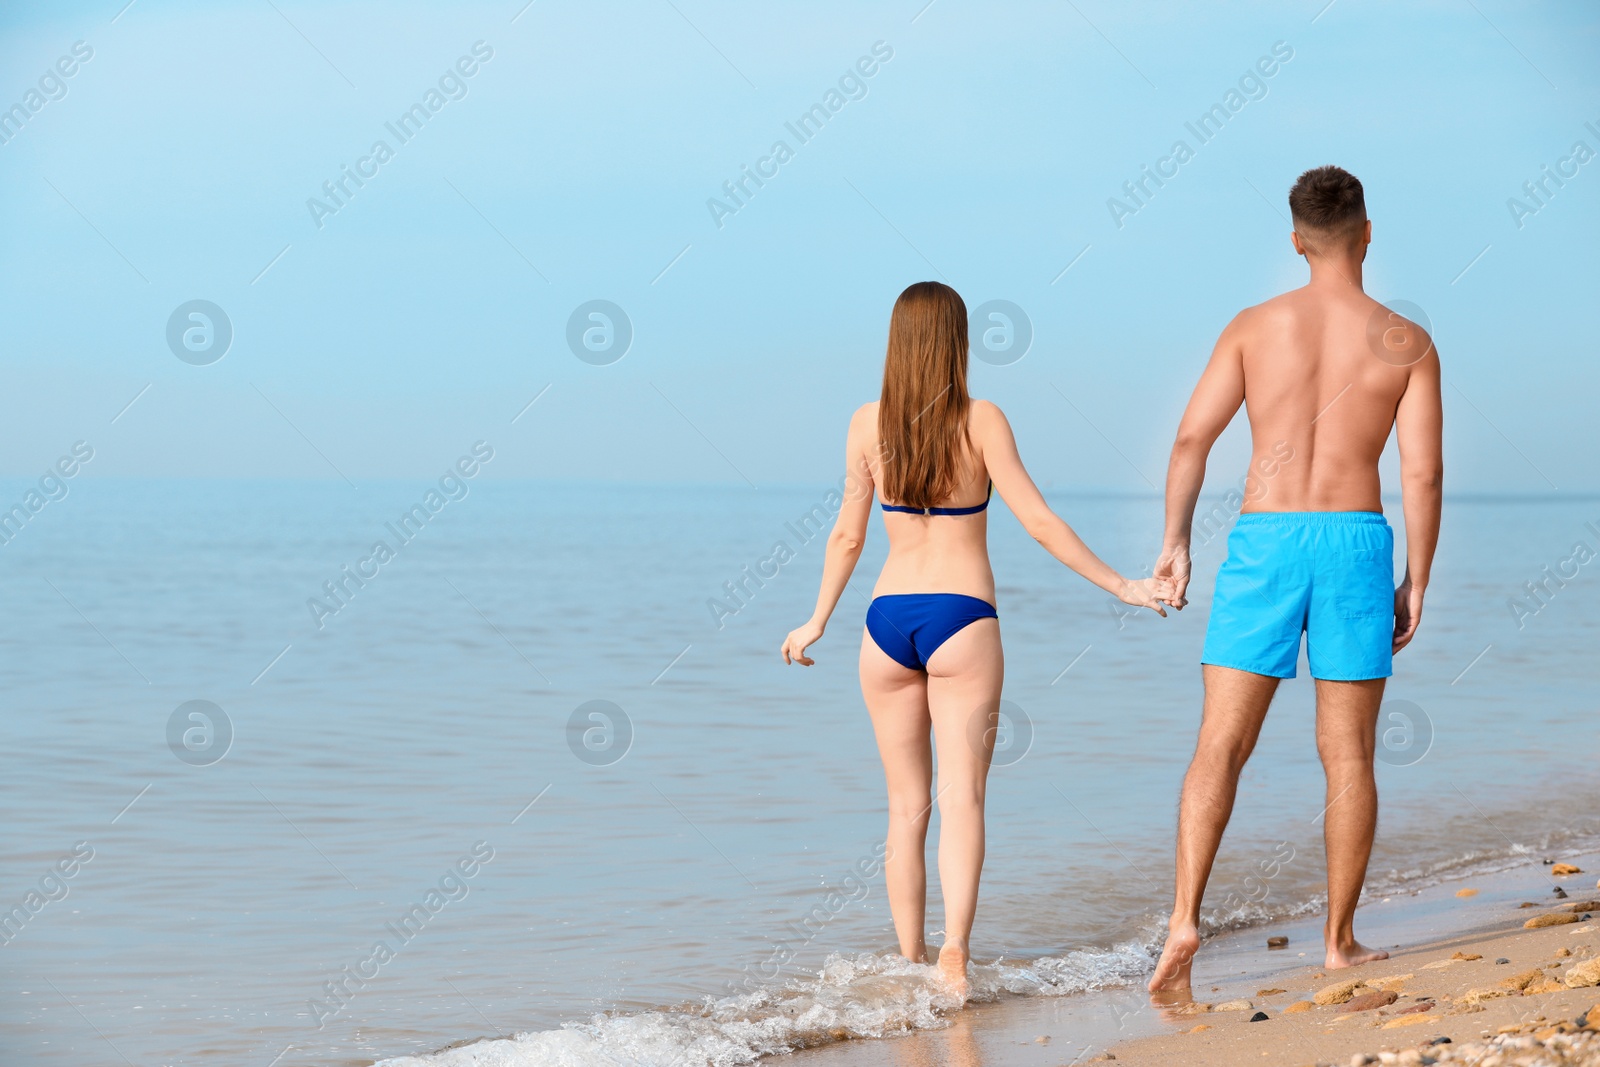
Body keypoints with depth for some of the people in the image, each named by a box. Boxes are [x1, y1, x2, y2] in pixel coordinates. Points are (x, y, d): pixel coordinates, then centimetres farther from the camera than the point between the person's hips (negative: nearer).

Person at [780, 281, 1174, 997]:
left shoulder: (867, 424, 2)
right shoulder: (981, 421, -5)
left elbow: (848, 537, 7)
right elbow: (1039, 523, -7)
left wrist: (817, 623, 20)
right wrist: (1120, 586, 1)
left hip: (888, 618, 3)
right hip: (961, 617, -3)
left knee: (907, 806, 11)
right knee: (961, 798, -6)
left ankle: (911, 962, 13)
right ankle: (954, 948, -23)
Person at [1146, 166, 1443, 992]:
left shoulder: (1254, 326, 3)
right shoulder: (1407, 343, 2)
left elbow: (1191, 439, -1)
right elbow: (1423, 473, -3)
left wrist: (1174, 544, 8)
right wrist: (1415, 583, 5)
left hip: (1263, 544, 0)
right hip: (1356, 544, 0)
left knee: (1220, 747, 1)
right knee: (1348, 756, 9)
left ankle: (1184, 920, -13)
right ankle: (1341, 941, 13)